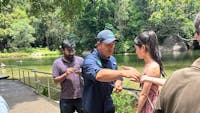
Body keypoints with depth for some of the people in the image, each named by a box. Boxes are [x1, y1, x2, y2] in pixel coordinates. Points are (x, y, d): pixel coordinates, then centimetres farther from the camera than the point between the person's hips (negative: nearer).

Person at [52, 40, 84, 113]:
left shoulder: (80, 60, 2)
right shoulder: (57, 63, 0)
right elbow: (56, 80, -2)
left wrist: (81, 73, -18)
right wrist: (65, 74, -17)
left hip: (81, 97, 1)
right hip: (66, 99, 0)